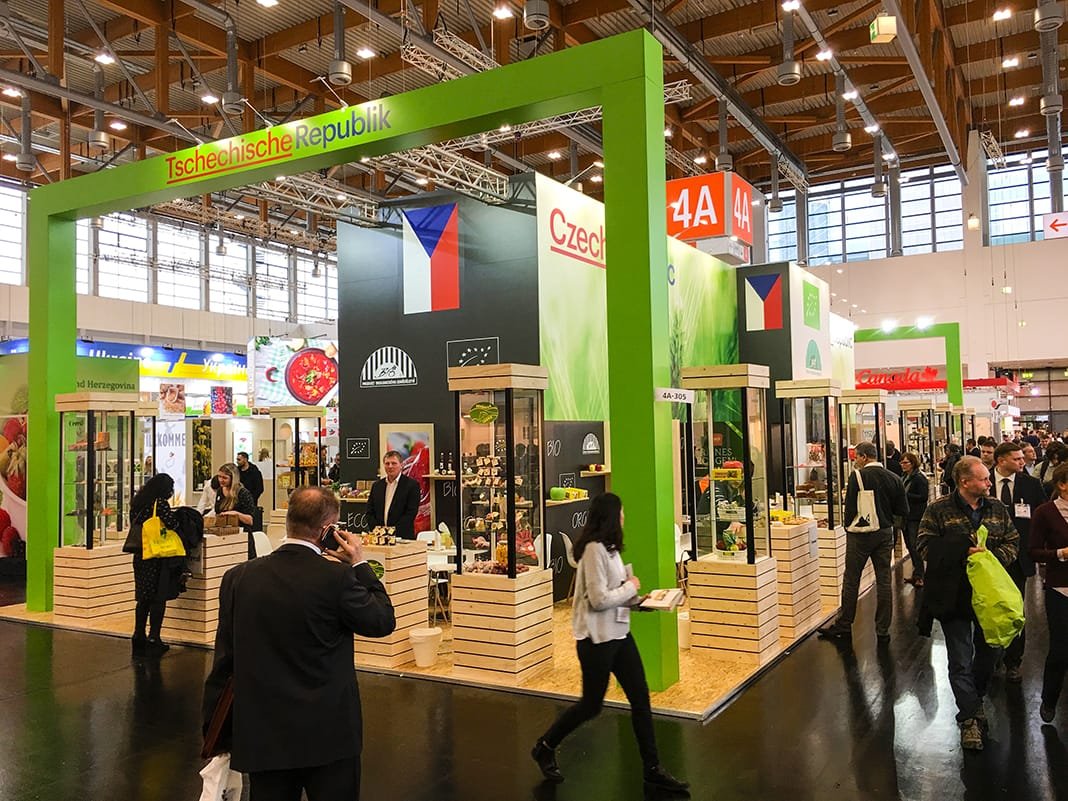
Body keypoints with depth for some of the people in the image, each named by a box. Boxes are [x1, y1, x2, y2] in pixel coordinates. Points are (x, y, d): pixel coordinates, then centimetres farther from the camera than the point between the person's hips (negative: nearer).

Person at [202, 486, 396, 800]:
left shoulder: (238, 577, -4)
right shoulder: (336, 577, -17)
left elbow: (223, 661, 1)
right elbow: (384, 622, -3)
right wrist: (360, 565, 4)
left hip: (262, 736, 4)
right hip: (329, 734, -3)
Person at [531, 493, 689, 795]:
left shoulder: (608, 548, 9)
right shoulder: (594, 549, -21)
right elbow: (599, 599, -24)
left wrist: (637, 600, 2)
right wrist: (631, 587, -12)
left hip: (618, 634, 9)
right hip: (597, 638, -9)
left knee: (641, 698, 8)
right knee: (591, 705, 6)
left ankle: (652, 770, 19)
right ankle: (545, 747, 28)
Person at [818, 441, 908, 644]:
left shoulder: (858, 476, -11)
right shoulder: (894, 479, 4)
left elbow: (851, 507, -11)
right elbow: (903, 512, 5)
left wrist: (849, 528, 4)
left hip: (860, 534, -4)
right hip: (885, 533, 5)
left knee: (851, 580, 6)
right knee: (883, 580, 9)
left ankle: (844, 626, 14)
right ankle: (883, 630, 12)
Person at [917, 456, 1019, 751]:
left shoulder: (998, 509, 5)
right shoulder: (938, 511, -9)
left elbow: (1013, 542, 6)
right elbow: (926, 546, -13)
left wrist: (992, 556, -14)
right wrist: (963, 552, -23)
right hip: (954, 595, -5)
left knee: (988, 652, 18)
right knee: (961, 660, 0)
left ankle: (974, 700, 41)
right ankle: (969, 718, 9)